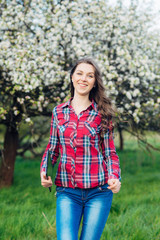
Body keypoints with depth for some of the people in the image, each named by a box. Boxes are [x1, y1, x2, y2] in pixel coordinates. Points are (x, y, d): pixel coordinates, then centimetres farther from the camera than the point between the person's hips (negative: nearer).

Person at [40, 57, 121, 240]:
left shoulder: (101, 114, 3)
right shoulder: (59, 112, 9)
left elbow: (109, 152, 5)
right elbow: (52, 148, 15)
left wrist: (114, 177, -13)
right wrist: (44, 171, -3)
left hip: (98, 191, -1)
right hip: (67, 192, 1)